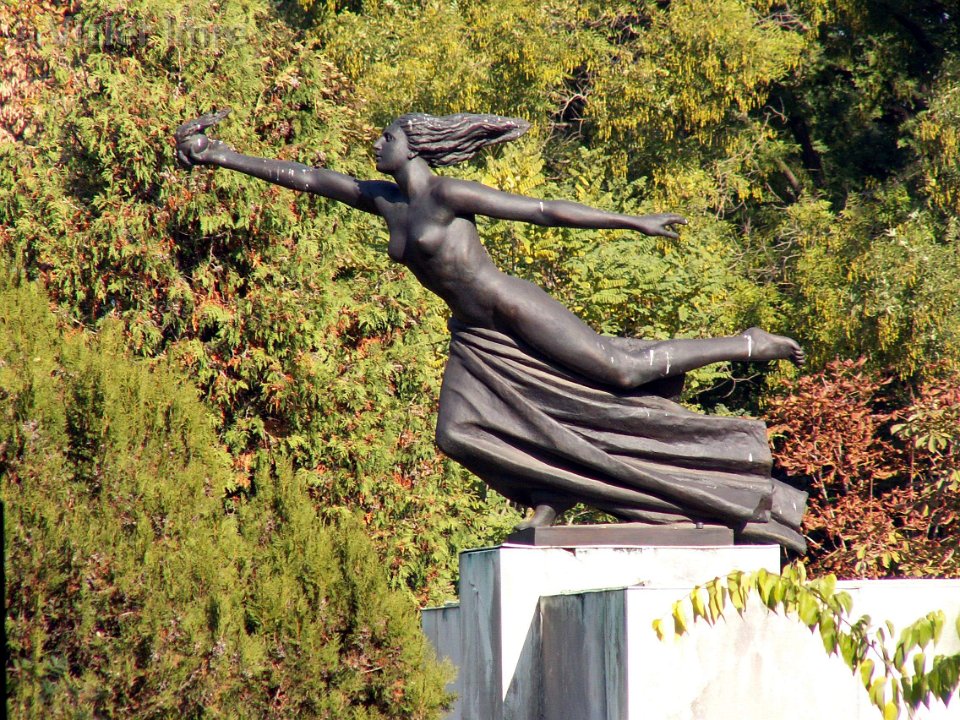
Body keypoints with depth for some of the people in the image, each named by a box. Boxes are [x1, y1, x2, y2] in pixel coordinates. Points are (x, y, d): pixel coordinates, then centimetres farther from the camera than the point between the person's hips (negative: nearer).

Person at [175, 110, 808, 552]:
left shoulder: (446, 194, -13)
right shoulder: (385, 202, 8)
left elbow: (545, 209, -15)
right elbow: (306, 178, 12)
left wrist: (633, 222, -15)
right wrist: (222, 157, 12)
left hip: (515, 311, -8)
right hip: (476, 337, 8)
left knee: (623, 370, -11)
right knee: (459, 430, -6)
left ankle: (751, 345, 2)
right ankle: (548, 504, -1)